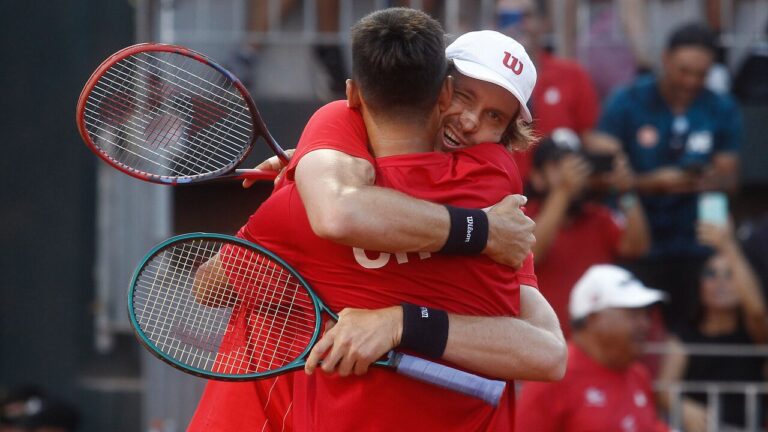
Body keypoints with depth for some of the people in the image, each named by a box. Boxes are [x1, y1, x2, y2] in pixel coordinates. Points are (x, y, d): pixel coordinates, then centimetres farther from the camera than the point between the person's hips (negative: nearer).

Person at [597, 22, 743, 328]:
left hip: (696, 245, 2)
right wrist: (657, 182, -20)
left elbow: (729, 178, 4)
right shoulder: (627, 104, -1)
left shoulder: (723, 111, 6)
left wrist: (709, 181, -20)